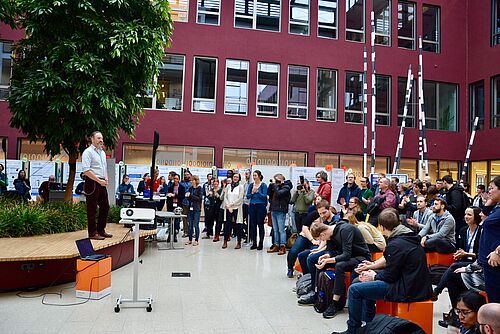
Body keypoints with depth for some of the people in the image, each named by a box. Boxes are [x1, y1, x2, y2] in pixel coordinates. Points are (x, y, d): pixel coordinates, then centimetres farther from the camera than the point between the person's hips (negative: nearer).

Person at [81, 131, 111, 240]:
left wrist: (106, 178, 7)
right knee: (92, 209, -1)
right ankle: (93, 233, 6)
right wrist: (99, 180, -18)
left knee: (105, 206, 11)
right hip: (92, 183, -8)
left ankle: (101, 230, 22)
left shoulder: (102, 152, 17)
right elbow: (86, 171, -16)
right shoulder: (88, 152, -8)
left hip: (101, 183, 8)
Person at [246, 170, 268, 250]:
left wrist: (257, 191, -18)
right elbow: (247, 196, 5)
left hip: (260, 206, -4)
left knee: (260, 225, 1)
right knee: (253, 225, 6)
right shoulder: (251, 185, 8)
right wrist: (252, 192, -13)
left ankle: (261, 243, 10)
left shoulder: (263, 185, -2)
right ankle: (254, 243, 15)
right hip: (252, 206, 4)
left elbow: (264, 196, -10)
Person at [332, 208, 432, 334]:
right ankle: (368, 324, 28)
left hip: (407, 290, -10)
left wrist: (374, 276, 1)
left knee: (354, 290, -10)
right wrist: (372, 265, 21)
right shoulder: (407, 237, 8)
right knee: (365, 282, 23)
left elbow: (390, 276, -16)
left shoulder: (396, 244, -21)